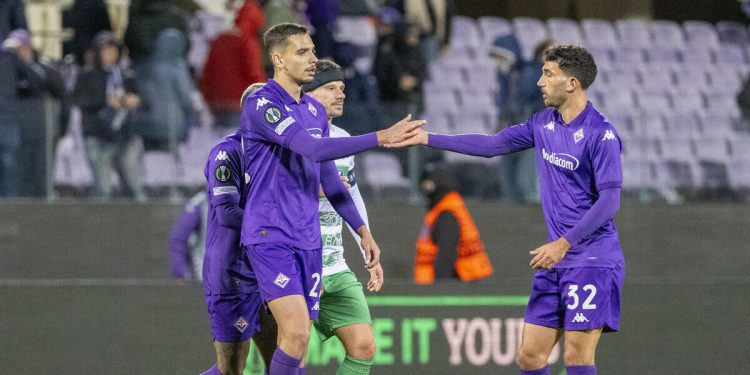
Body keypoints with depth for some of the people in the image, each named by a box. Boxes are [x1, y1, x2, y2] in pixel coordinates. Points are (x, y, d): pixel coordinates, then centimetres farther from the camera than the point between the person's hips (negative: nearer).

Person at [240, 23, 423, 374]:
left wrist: (362, 230, 18)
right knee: (296, 335, -20)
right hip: (271, 238, -7)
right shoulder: (261, 105, -12)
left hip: (308, 241, 7)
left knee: (298, 342, 5)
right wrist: (381, 137, -27)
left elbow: (328, 177, 21)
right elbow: (313, 148, -25)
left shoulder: (315, 110, 13)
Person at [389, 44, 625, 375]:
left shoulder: (600, 134, -13)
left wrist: (564, 243, -25)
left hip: (593, 260, -8)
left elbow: (610, 201, -18)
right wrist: (427, 139, 18)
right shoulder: (544, 123, 11)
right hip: (556, 261, 8)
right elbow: (493, 145, 19)